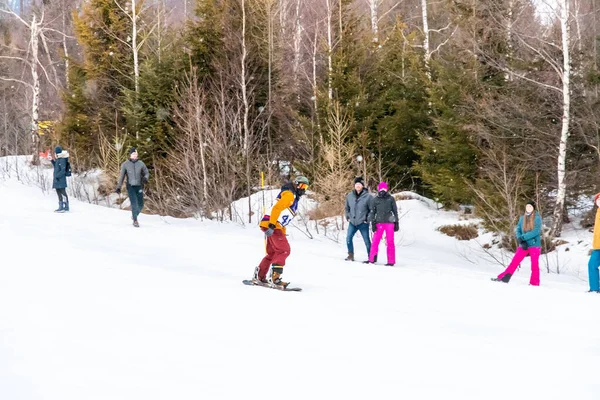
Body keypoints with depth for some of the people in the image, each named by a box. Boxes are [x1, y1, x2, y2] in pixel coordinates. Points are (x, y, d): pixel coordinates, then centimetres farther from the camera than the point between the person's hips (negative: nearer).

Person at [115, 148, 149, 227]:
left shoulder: (141, 163, 1)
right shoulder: (125, 164, -2)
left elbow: (147, 173, 9)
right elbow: (121, 176, 1)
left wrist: (145, 178, -14)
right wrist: (118, 187, -6)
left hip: (139, 187, 2)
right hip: (130, 187, -2)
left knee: (140, 205, 5)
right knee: (134, 203, -17)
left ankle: (134, 215, 35)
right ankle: (135, 221, -6)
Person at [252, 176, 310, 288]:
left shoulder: (294, 198, 24)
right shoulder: (289, 195, -9)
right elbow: (276, 208, -21)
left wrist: (283, 233, 26)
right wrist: (271, 225, -29)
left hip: (274, 227, 10)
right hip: (272, 226, -10)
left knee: (272, 253, 14)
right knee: (284, 250, -14)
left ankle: (259, 277, 18)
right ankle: (274, 278, -19)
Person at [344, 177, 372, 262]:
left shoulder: (367, 197, -8)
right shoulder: (349, 196, 4)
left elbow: (372, 210, -3)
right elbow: (347, 208, 19)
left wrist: (367, 219, -9)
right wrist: (348, 216, 8)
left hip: (363, 223, -4)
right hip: (352, 222, 4)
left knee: (367, 240, 1)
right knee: (348, 238, -5)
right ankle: (351, 255, 8)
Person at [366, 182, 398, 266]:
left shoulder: (391, 199, 7)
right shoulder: (375, 200, 9)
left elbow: (395, 211, 11)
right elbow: (372, 212, 9)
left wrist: (396, 223, 7)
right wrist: (373, 223, -1)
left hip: (389, 222, -1)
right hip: (379, 223, 1)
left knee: (390, 242, -1)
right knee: (375, 241, -4)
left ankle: (391, 261, 3)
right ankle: (371, 259, 4)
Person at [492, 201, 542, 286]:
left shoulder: (537, 218, -6)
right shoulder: (522, 218, 8)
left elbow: (536, 231, -16)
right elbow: (518, 230, 6)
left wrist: (522, 237, -19)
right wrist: (521, 241, -12)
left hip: (534, 245, -4)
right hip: (524, 245, 4)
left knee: (534, 265, -1)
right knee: (514, 262, -1)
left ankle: (534, 284, 6)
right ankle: (503, 278, 0)